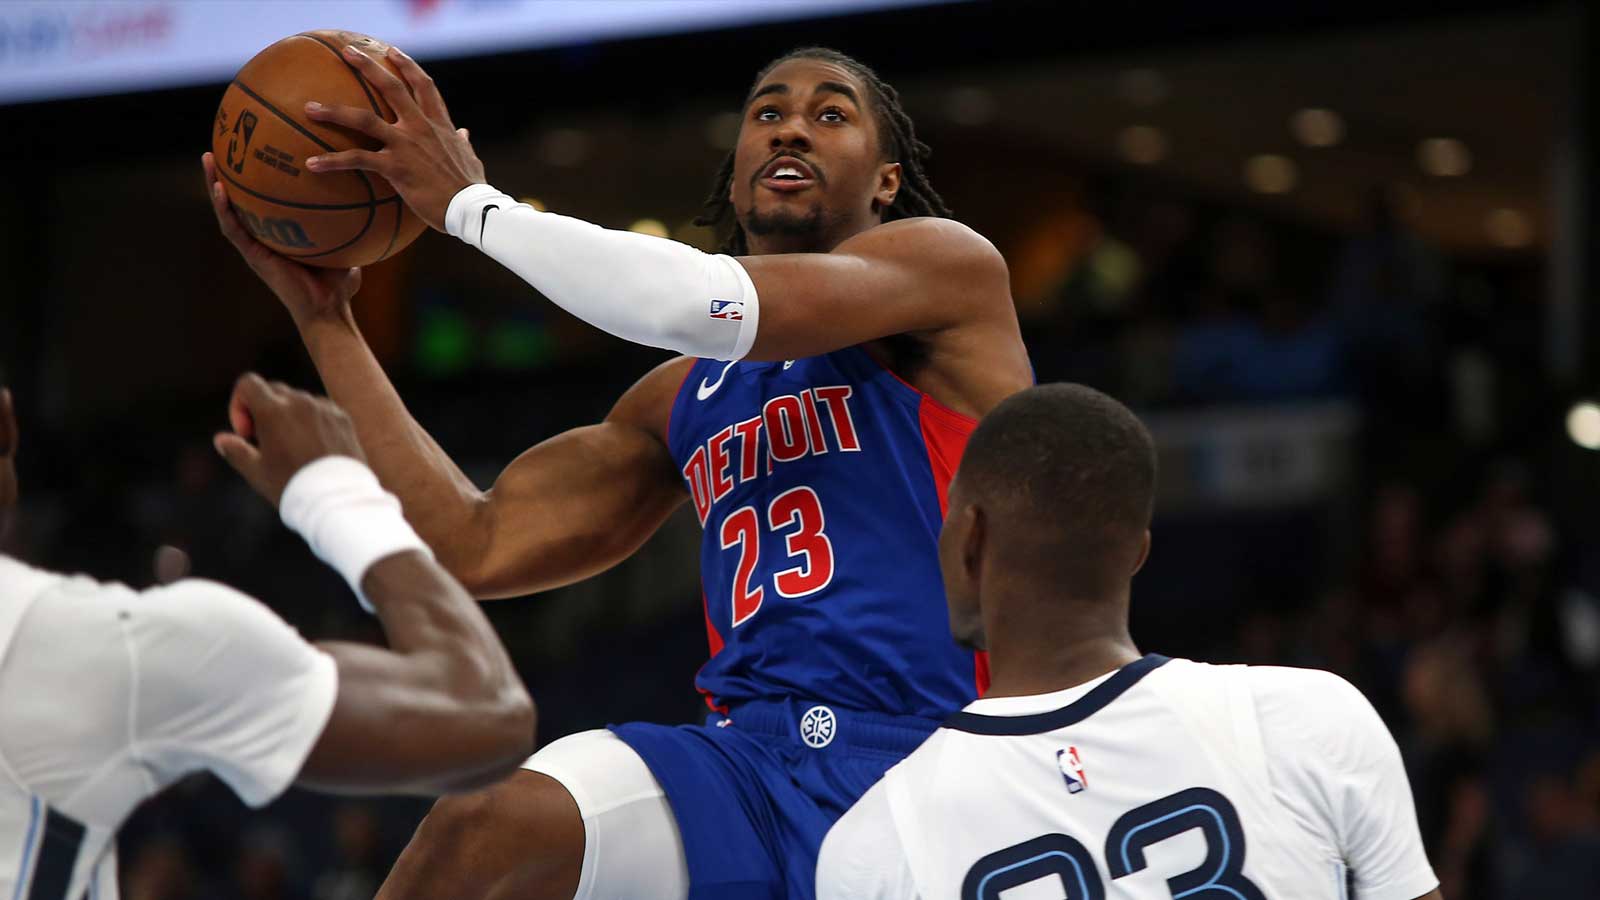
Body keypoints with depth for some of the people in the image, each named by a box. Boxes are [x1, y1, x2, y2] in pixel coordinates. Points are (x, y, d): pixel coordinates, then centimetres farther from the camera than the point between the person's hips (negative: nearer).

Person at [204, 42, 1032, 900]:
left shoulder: (948, 264, 3)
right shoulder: (685, 400, 21)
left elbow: (695, 307, -12)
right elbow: (477, 547, 17)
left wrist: (467, 201, -4)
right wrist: (322, 314, 17)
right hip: (753, 758, 4)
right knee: (484, 830, -24)